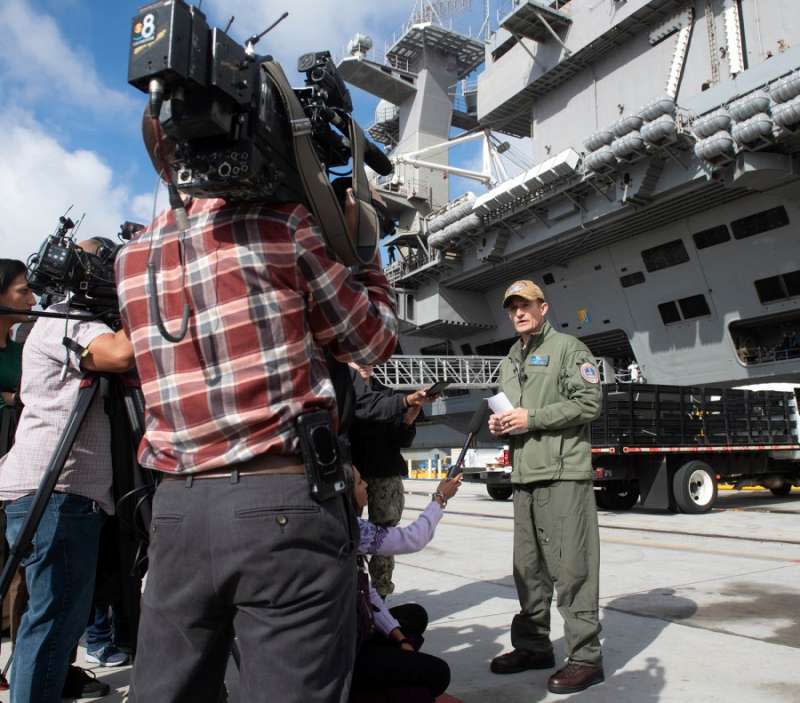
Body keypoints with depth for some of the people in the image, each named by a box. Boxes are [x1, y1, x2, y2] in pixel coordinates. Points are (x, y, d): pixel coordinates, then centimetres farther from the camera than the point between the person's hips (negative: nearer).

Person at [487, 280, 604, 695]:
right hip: (524, 474, 8)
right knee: (528, 566, 13)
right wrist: (499, 424, 5)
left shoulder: (568, 348, -1)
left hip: (563, 473, -8)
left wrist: (531, 418, -15)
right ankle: (533, 646, 25)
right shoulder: (510, 361, 22)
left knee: (571, 567, -5)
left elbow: (588, 403, -11)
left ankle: (585, 657, 4)